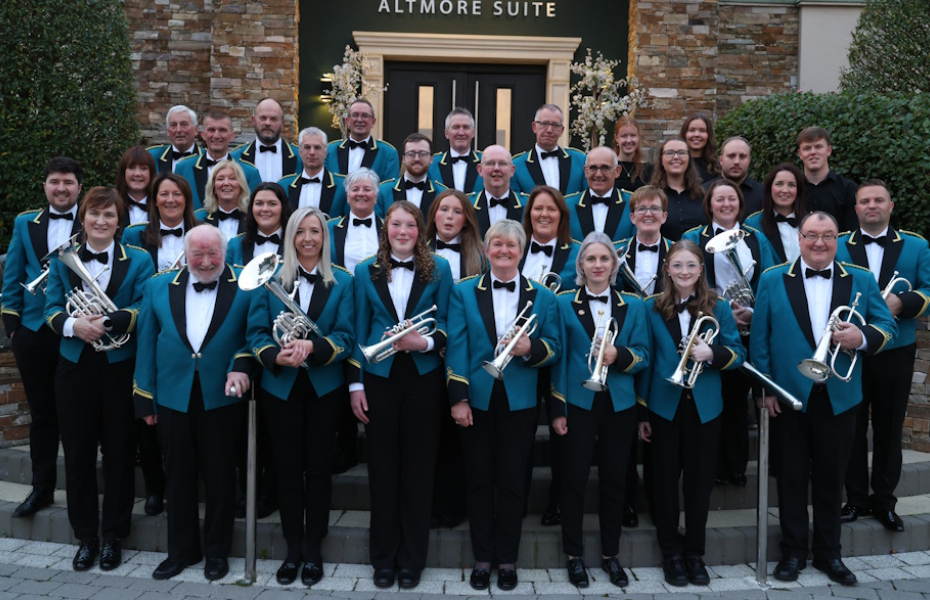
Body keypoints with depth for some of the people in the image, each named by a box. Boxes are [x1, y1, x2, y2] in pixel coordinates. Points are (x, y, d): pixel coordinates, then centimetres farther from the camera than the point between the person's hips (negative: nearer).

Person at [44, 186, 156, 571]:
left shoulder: (138, 261, 0)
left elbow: (144, 311, -11)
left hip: (120, 368, -2)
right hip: (75, 367, 2)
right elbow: (52, 310, 0)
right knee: (78, 455, 8)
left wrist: (105, 320, -27)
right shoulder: (63, 261, 8)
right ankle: (85, 537, 22)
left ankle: (113, 537, 21)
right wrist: (74, 325, -21)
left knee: (119, 455, 6)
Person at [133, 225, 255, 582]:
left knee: (220, 476, 7)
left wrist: (241, 365, -19)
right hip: (173, 398, 3)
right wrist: (145, 398, 5)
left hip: (221, 398, -2)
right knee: (179, 476, 11)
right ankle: (181, 550, 27)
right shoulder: (159, 287, 7)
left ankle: (217, 552, 23)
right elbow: (147, 344, 7)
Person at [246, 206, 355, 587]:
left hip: (324, 387, -1)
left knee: (318, 468, 6)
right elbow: (256, 333, -1)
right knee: (288, 469, 7)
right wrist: (277, 356, -21)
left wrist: (313, 347, -25)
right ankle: (293, 549, 20)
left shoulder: (342, 282, 1)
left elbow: (346, 337, -6)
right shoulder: (270, 279, 3)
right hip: (280, 387, 1)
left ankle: (313, 551, 18)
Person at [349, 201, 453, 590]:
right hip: (379, 379, 1)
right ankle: (383, 558, 19)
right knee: (383, 468, 6)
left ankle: (411, 559, 17)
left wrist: (425, 342, -18)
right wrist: (356, 384, 2)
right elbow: (359, 331, 7)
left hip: (423, 379, -1)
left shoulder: (438, 270, 3)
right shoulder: (367, 272, 7)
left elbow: (447, 327, 3)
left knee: (418, 469, 5)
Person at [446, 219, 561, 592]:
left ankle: (507, 560, 18)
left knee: (512, 482, 5)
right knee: (479, 481, 7)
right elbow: (456, 347, -2)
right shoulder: (464, 292, 4)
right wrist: (458, 398, -10)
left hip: (520, 402, 0)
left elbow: (554, 349, 5)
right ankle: (482, 558, 19)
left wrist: (531, 348, -17)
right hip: (477, 400, 0)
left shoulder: (542, 297, 6)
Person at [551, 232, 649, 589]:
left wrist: (619, 355, -20)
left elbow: (642, 357, 1)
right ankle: (574, 555, 16)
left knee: (614, 481, 10)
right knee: (574, 481, 2)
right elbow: (558, 357, -2)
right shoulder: (564, 303, 0)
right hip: (578, 403, -2)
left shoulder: (633, 306, 6)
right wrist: (557, 408, -6)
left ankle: (610, 555, 23)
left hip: (619, 405, 2)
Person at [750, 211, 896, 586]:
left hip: (839, 398, 1)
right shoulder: (772, 281, 1)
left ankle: (828, 552, 25)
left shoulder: (862, 281, 6)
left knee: (831, 478, 11)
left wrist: (863, 337, -16)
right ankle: (793, 551, 21)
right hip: (788, 397, -1)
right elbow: (759, 337, 0)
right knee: (792, 477, 8)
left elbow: (887, 326, 5)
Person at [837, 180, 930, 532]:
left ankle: (884, 501, 20)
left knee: (889, 429, 8)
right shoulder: (836, 247, 5)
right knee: (852, 428, 5)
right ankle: (855, 499, 16)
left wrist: (901, 302, -19)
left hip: (896, 354, 0)